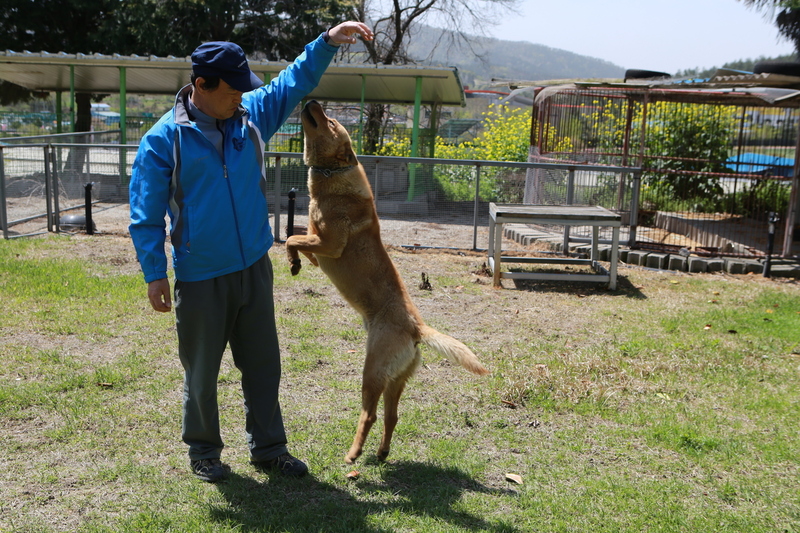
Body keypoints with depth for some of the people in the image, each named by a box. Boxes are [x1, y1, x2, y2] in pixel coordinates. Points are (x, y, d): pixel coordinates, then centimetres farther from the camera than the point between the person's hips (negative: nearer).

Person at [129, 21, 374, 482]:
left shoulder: (252, 115, 3)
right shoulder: (164, 139, -9)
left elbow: (296, 81, 10)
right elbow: (146, 215, -6)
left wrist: (328, 42, -3)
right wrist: (154, 274, -9)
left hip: (254, 268, 4)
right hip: (199, 278, -4)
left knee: (263, 363, 12)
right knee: (202, 370, 10)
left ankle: (268, 447, 27)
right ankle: (204, 451, 30)